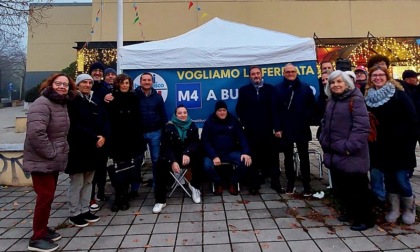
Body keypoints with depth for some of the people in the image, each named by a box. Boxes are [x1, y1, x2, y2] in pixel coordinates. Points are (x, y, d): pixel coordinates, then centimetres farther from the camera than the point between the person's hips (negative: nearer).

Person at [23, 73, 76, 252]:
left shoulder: (62, 104, 12)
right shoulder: (42, 104, -17)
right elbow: (36, 132, -29)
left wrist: (60, 152, 11)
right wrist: (51, 153, -22)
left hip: (54, 160, 9)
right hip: (42, 161, -9)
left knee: (49, 196, 16)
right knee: (45, 197, -4)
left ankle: (43, 229, 31)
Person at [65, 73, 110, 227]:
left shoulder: (94, 102, 14)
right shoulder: (72, 102, -5)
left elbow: (105, 120, 8)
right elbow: (75, 125, -16)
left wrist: (103, 136, -10)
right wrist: (94, 138, -18)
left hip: (94, 148, 7)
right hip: (77, 148, -6)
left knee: (88, 182, 13)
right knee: (76, 183, 2)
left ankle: (85, 210, 24)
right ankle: (74, 214, 14)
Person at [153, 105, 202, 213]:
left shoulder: (192, 125, 1)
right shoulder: (169, 126, -4)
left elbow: (195, 143, -9)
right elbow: (166, 146, -11)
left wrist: (187, 153, -31)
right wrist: (172, 161, -28)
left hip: (188, 155, 1)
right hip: (172, 156, -1)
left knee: (198, 157, -31)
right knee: (161, 164, -30)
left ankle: (194, 186, -10)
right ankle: (160, 200, -23)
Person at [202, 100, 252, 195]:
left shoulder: (233, 121, 4)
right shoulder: (209, 122, -1)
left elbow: (242, 137, -1)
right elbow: (205, 141, -7)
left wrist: (246, 153, -19)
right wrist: (214, 156, -22)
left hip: (231, 152, 2)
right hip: (214, 153, -1)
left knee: (245, 161, -25)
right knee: (207, 166, -31)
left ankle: (233, 182, 2)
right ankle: (218, 183, 2)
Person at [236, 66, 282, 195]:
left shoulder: (270, 88, 7)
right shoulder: (244, 90, 7)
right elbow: (239, 109, 6)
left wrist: (275, 125, -2)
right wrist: (245, 123, -3)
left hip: (268, 129, 0)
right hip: (251, 130, 0)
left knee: (272, 156, 6)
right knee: (253, 158, 6)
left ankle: (275, 182, 18)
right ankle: (254, 184, 16)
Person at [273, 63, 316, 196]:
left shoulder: (305, 88, 3)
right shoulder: (278, 88, 2)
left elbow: (312, 106, 2)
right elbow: (275, 110, -2)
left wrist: (307, 122, -9)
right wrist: (277, 128, -8)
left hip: (302, 129, 0)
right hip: (285, 129, 0)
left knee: (304, 157, 7)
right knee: (288, 157, 11)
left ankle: (306, 185, 17)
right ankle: (290, 183, 23)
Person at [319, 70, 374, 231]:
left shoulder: (355, 100, -11)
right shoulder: (331, 101, 14)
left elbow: (361, 127, -19)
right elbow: (326, 123, 21)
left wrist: (350, 147, -21)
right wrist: (324, 140, 9)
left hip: (351, 155, -8)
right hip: (334, 153, 8)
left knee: (356, 188, 4)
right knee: (339, 187, 17)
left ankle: (365, 219, 22)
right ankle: (350, 211, 37)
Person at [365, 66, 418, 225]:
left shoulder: (398, 94, -5)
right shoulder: (368, 96, 5)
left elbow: (412, 118, -7)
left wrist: (408, 139, -12)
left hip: (400, 145, -3)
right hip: (381, 146, 3)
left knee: (401, 179, -2)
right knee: (389, 178, 12)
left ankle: (409, 209, 23)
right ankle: (394, 209, 27)